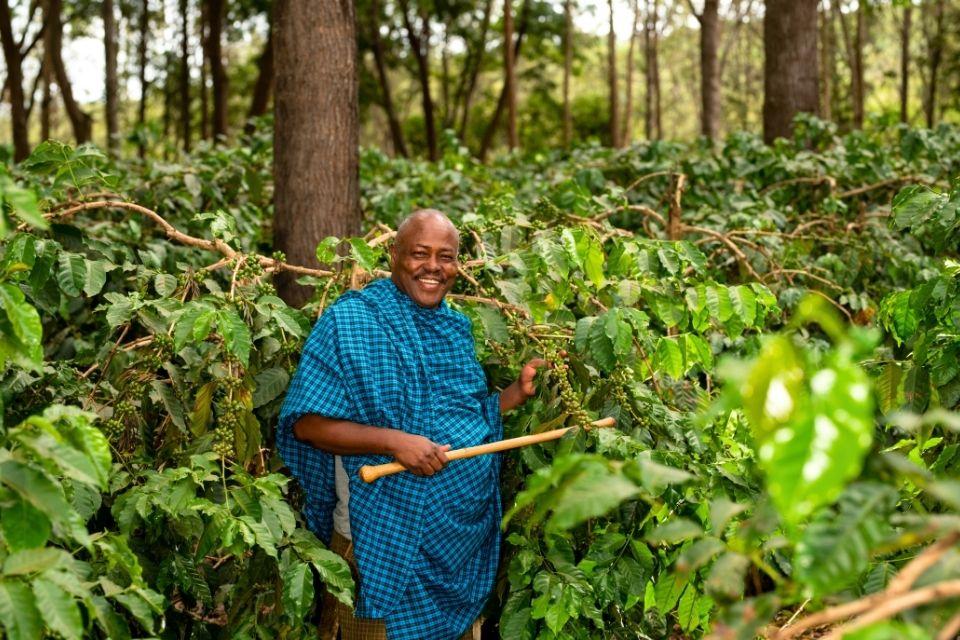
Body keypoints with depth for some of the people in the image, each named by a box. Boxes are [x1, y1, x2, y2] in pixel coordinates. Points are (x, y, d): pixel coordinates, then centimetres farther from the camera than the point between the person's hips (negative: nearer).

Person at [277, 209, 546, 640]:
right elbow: (307, 424, -15)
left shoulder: (457, 327, 10)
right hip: (383, 544, -6)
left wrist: (518, 392, 2)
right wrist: (394, 441, -26)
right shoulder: (348, 322, -11)